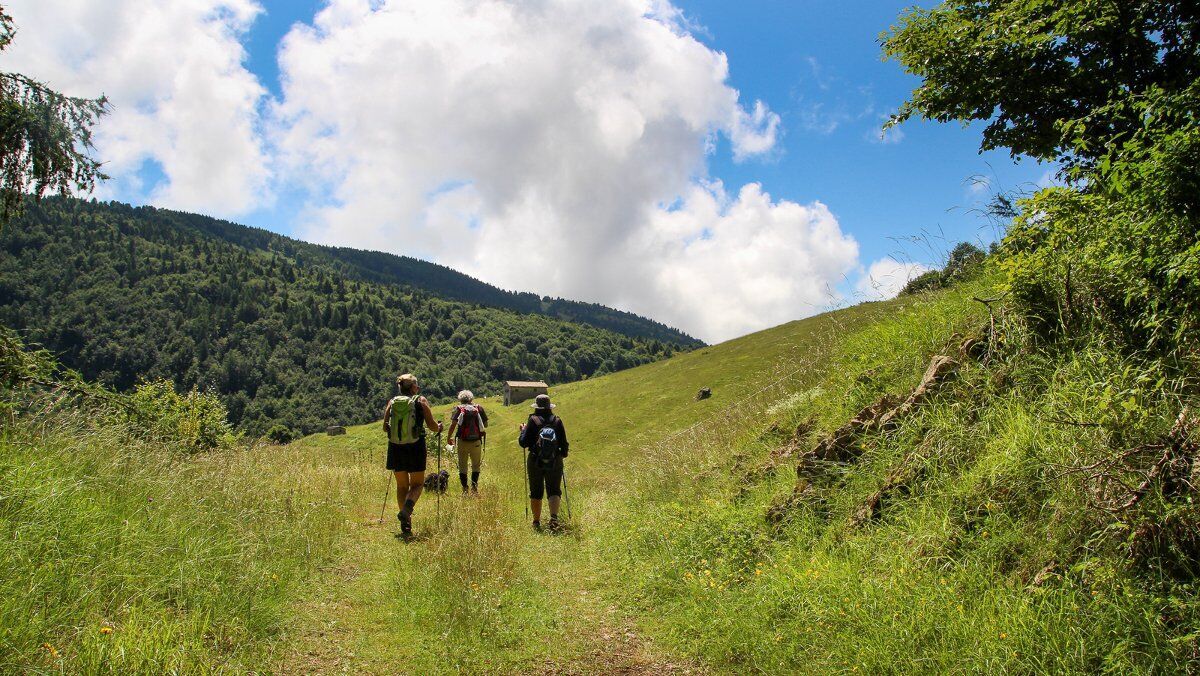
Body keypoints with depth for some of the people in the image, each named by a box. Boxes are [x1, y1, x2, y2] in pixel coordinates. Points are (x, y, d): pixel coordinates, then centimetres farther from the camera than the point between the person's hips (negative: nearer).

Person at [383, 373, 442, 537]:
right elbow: (432, 426, -4)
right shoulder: (421, 401, -1)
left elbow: (385, 427, 6)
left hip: (396, 448, 3)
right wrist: (439, 427, 19)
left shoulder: (392, 402, 6)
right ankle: (406, 509, -17)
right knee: (417, 484, 10)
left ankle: (406, 524, 12)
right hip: (415, 447, -3)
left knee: (401, 485, 14)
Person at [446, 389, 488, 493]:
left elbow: (453, 424, -9)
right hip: (476, 441, 1)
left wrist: (449, 438, 0)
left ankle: (465, 489, 7)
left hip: (462, 441, -1)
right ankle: (474, 486, 2)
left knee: (462, 466, 10)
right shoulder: (479, 408, 5)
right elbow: (486, 424, 6)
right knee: (476, 465, 15)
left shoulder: (458, 408, 1)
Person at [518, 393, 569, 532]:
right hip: (555, 462, 1)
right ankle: (554, 517, -17)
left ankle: (537, 522, 17)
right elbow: (564, 444, 1)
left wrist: (523, 431, 11)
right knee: (554, 490, 6)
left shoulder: (533, 420, -6)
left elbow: (524, 443, -7)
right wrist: (563, 453, 21)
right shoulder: (557, 421, 0)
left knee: (536, 493, 11)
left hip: (535, 462, -1)